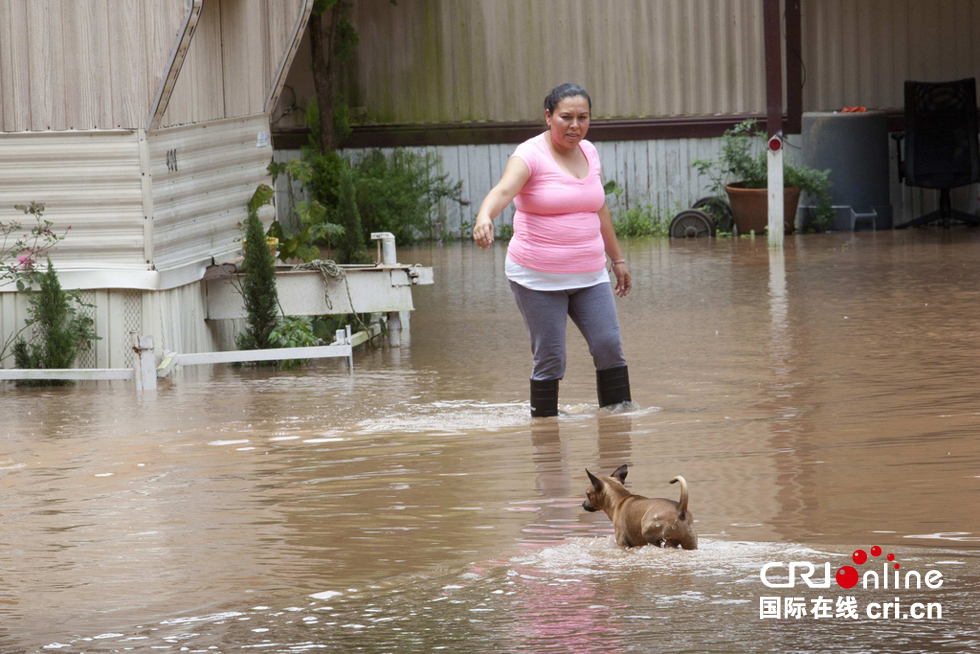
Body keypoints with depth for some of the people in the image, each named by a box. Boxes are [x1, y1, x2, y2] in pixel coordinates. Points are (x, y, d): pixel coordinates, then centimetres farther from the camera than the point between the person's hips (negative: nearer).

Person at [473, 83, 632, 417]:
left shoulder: (589, 152, 10)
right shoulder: (531, 155, -10)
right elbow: (503, 190, -30)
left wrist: (617, 259, 27)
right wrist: (485, 216, -51)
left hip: (589, 275, 5)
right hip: (538, 278, -5)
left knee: (610, 347, -3)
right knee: (550, 359, -5)